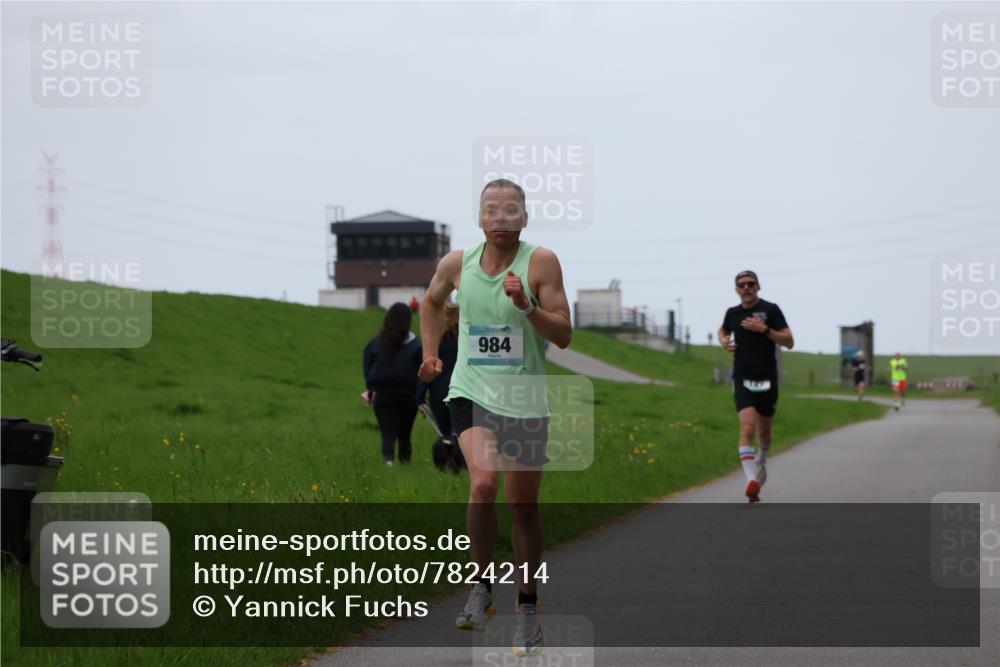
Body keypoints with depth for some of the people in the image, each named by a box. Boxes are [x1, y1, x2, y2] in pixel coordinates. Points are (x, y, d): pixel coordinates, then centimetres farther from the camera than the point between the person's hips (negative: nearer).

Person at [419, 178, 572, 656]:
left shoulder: (541, 262, -7)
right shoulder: (457, 263, 1)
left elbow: (564, 335, -10)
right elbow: (432, 301, 24)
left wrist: (527, 307, -24)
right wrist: (431, 354, 18)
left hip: (525, 399, 0)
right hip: (471, 391, 0)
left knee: (523, 507, 8)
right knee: (483, 483, -24)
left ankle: (527, 605, 25)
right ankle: (482, 586, -6)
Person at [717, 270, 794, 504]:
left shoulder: (770, 310, -4)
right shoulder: (733, 313, 6)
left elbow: (789, 342, -10)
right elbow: (723, 330, 30)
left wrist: (764, 329, -22)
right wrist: (723, 341, 7)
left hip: (767, 379, 0)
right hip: (743, 379, 0)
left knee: (764, 432, 15)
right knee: (747, 429, -20)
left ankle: (761, 459, 49)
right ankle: (752, 480, -29)